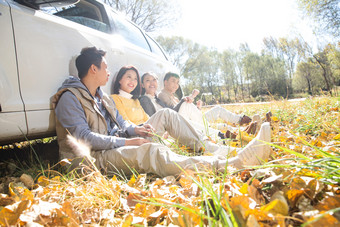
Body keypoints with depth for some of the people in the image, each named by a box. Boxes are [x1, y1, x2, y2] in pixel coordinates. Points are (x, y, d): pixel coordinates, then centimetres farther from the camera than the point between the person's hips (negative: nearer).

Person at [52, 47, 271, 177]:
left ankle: (209, 149, -10)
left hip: (118, 145, 9)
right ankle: (229, 165, -53)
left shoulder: (103, 96, 18)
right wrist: (125, 142, -22)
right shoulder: (70, 98, -10)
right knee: (152, 152, -39)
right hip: (97, 157, -9)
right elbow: (83, 137, -20)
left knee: (166, 114, 1)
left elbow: (121, 123, 20)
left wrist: (135, 129, -4)